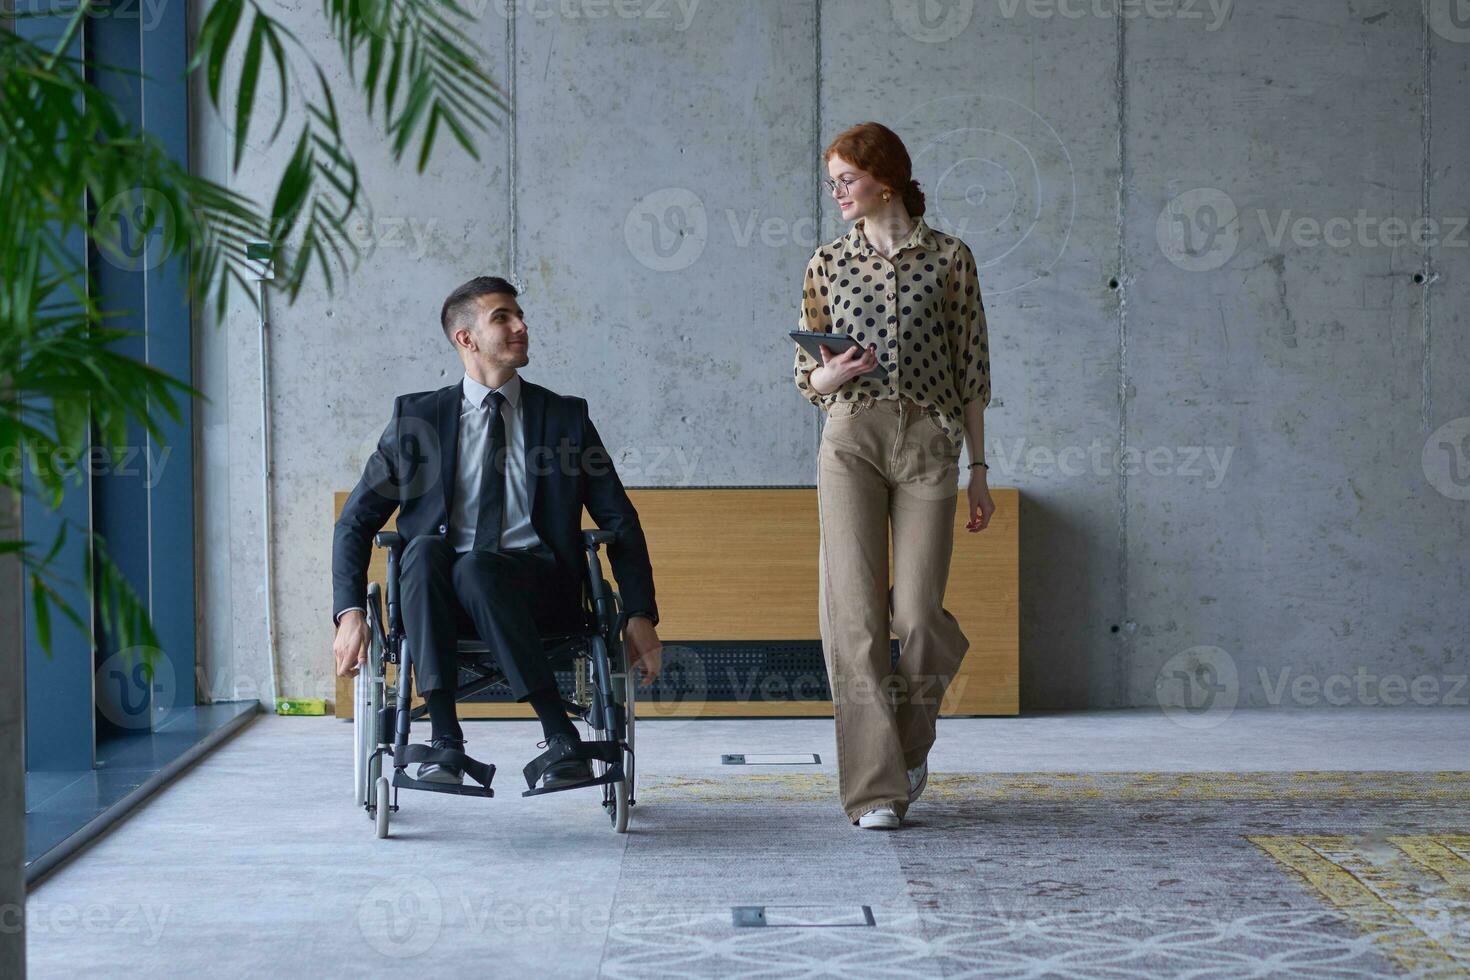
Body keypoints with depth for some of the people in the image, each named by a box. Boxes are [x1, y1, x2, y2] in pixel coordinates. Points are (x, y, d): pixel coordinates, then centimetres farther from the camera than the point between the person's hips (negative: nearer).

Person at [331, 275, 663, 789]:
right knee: (425, 548, -33)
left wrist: (640, 616, 1)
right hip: (438, 590, 1)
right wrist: (350, 613, -6)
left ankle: (561, 738, -33)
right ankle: (444, 736, -36)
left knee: (476, 567, -35)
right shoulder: (417, 418, 11)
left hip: (536, 587, -1)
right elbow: (355, 521, 9)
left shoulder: (566, 416, 14)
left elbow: (620, 520, 13)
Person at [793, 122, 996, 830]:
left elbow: (971, 371, 7)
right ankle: (875, 789, -3)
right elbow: (806, 378, 13)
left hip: (928, 442, -1)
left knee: (917, 613, -6)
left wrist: (980, 469, 4)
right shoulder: (827, 264, 10)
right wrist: (833, 372, -10)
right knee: (853, 612, -7)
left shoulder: (949, 259, 5)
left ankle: (911, 743, 24)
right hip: (849, 439, 1)